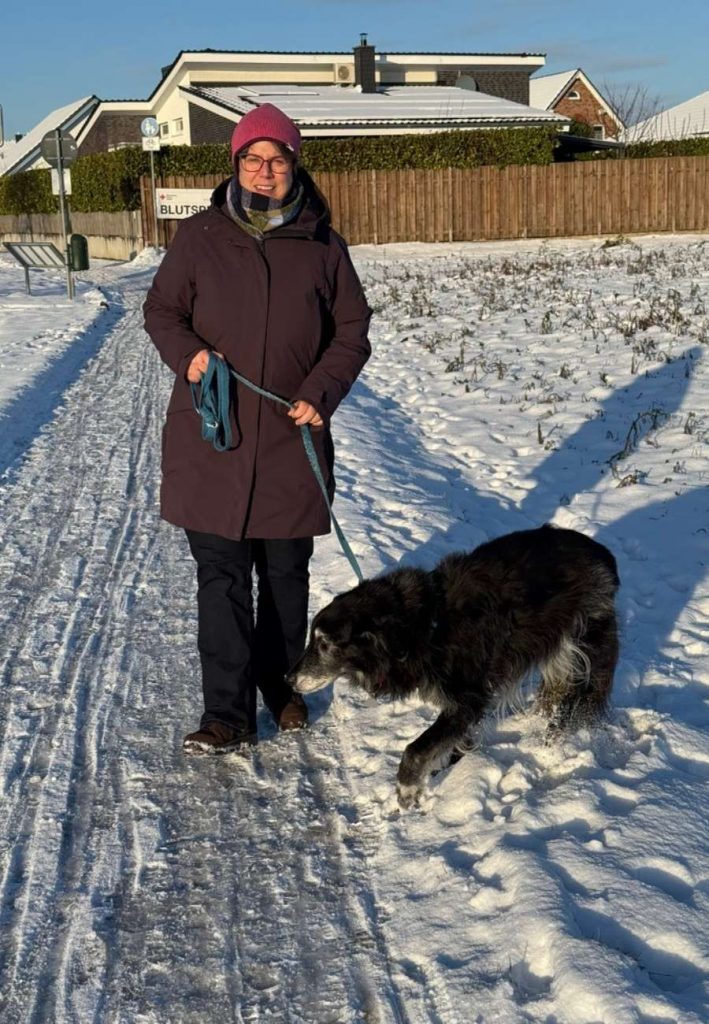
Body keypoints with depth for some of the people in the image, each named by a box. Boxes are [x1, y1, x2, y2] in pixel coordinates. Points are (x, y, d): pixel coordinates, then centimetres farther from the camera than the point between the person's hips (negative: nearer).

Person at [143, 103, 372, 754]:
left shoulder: (321, 245, 1)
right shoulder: (200, 237, 0)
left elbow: (351, 332, 6)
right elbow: (162, 310, 8)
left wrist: (320, 394, -9)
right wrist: (188, 354, -13)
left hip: (292, 439, 1)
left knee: (286, 574, 13)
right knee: (222, 577, 0)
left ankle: (282, 687, 33)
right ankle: (228, 716, 5)